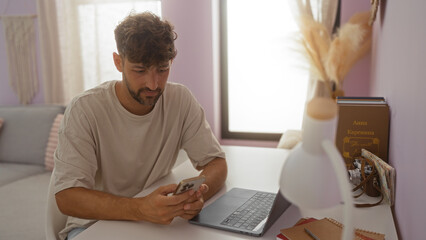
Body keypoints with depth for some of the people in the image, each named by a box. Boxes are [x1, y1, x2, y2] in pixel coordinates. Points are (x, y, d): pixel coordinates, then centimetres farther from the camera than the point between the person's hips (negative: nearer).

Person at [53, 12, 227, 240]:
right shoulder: (84, 110, -18)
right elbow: (66, 197, -22)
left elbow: (216, 162, -6)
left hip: (156, 221, 3)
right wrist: (140, 208, -40)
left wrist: (197, 195, -29)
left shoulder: (181, 100, -9)